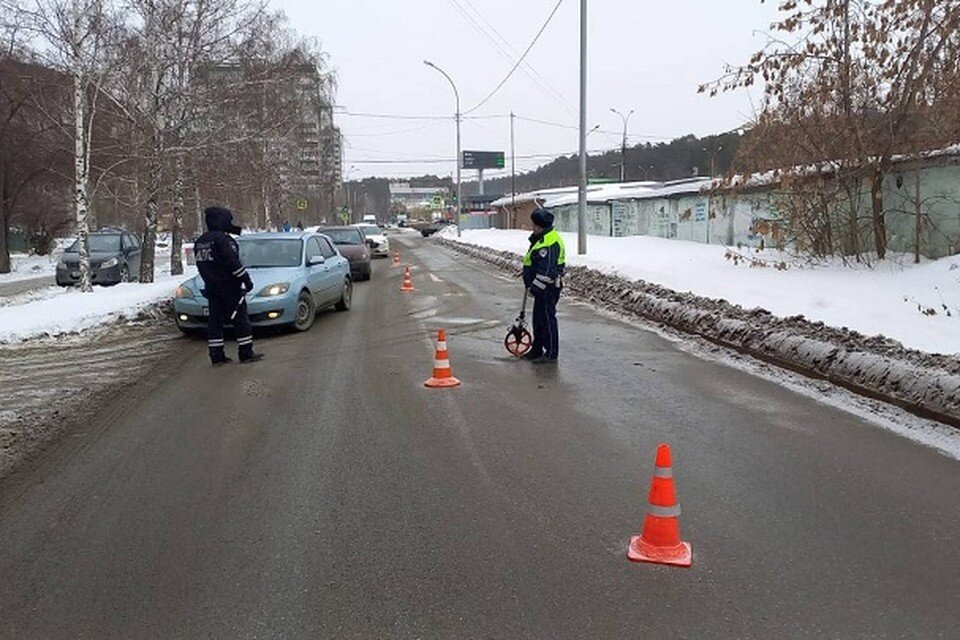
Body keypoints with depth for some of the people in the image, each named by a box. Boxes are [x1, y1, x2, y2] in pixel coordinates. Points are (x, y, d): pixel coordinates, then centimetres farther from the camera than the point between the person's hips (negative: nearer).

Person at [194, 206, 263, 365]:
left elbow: (202, 265, 18)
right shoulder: (222, 239, -16)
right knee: (240, 319, 0)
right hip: (229, 288, -8)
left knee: (215, 321, 9)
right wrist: (246, 280, -13)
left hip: (211, 288, 8)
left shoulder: (200, 242, 12)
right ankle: (246, 353, 2)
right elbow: (234, 263, -20)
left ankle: (217, 355, 10)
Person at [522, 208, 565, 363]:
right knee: (538, 317, 17)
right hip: (542, 287, 11)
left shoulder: (549, 242, -21)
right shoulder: (542, 238, 15)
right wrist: (531, 283, 29)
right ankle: (537, 349, 27)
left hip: (547, 288, -11)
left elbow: (546, 269, -25)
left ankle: (551, 353, 3)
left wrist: (536, 285, -22)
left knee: (547, 318, -5)